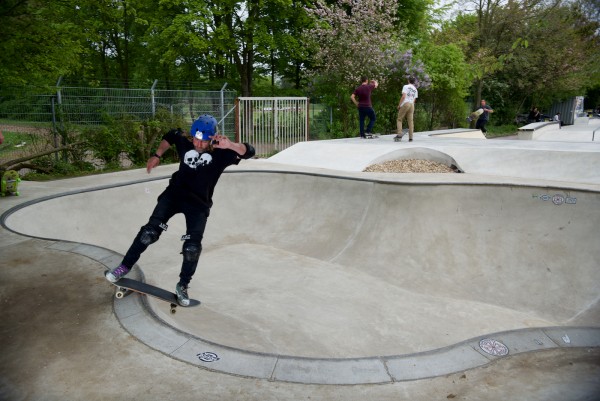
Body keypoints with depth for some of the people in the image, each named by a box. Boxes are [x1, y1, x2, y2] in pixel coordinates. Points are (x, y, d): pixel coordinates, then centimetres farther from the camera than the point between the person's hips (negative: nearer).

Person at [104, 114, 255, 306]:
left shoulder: (220, 153, -15)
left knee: (192, 247, -8)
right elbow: (170, 135, 16)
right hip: (174, 194, 2)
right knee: (150, 231, -8)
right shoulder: (184, 141, -7)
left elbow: (248, 152, -27)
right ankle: (125, 266, 10)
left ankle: (182, 286, 14)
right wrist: (157, 156, 13)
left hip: (199, 204, -2)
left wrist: (230, 145, -45)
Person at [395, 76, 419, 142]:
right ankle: (410, 137, 1)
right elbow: (414, 100, 16)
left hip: (405, 104, -5)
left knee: (399, 119, 1)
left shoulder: (406, 86, 1)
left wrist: (399, 105, -7)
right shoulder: (415, 89, 18)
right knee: (410, 121, 5)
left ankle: (399, 134, -14)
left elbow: (403, 96, -10)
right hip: (412, 105, 5)